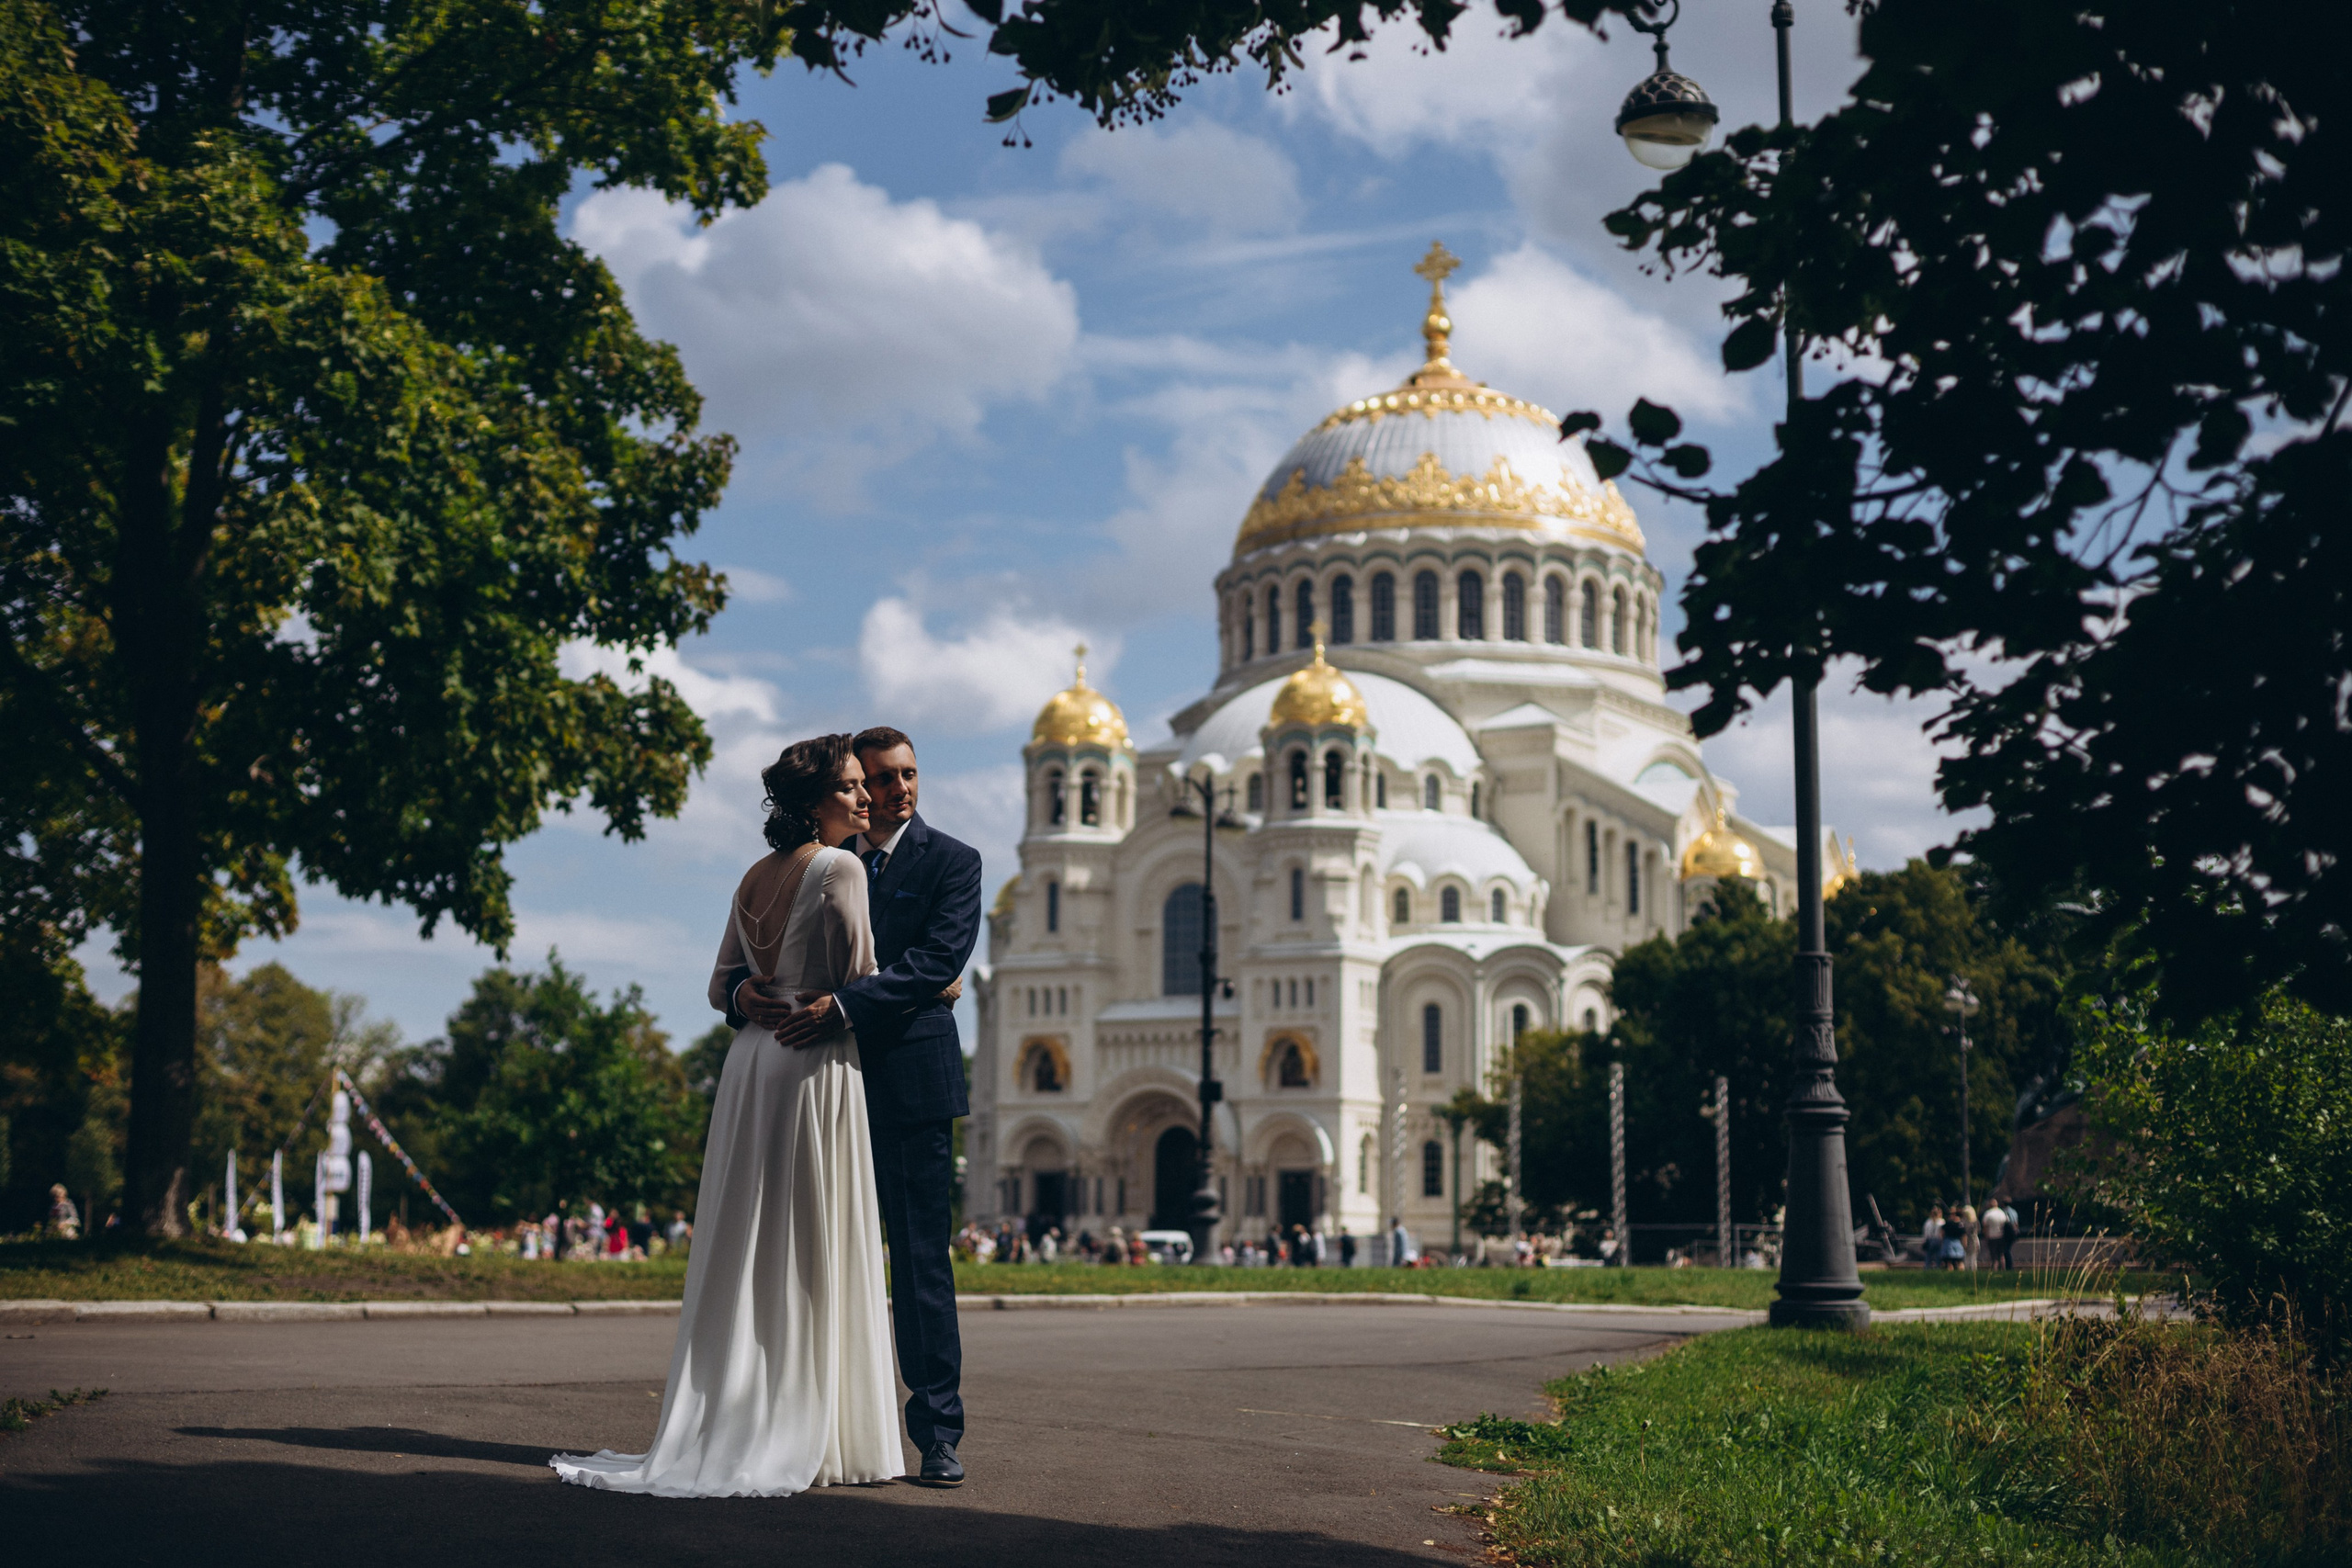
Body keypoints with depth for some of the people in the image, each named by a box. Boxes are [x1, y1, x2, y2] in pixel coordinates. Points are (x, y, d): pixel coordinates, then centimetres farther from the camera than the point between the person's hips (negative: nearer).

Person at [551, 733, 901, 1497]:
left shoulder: (755, 878, 13)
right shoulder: (839, 868, -10)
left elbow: (723, 985, 18)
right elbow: (860, 982, -9)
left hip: (751, 1062, 7)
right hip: (817, 1069, -7)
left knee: (748, 1253, 9)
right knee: (818, 1254, -3)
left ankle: (730, 1428, 11)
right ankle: (815, 1439, 0)